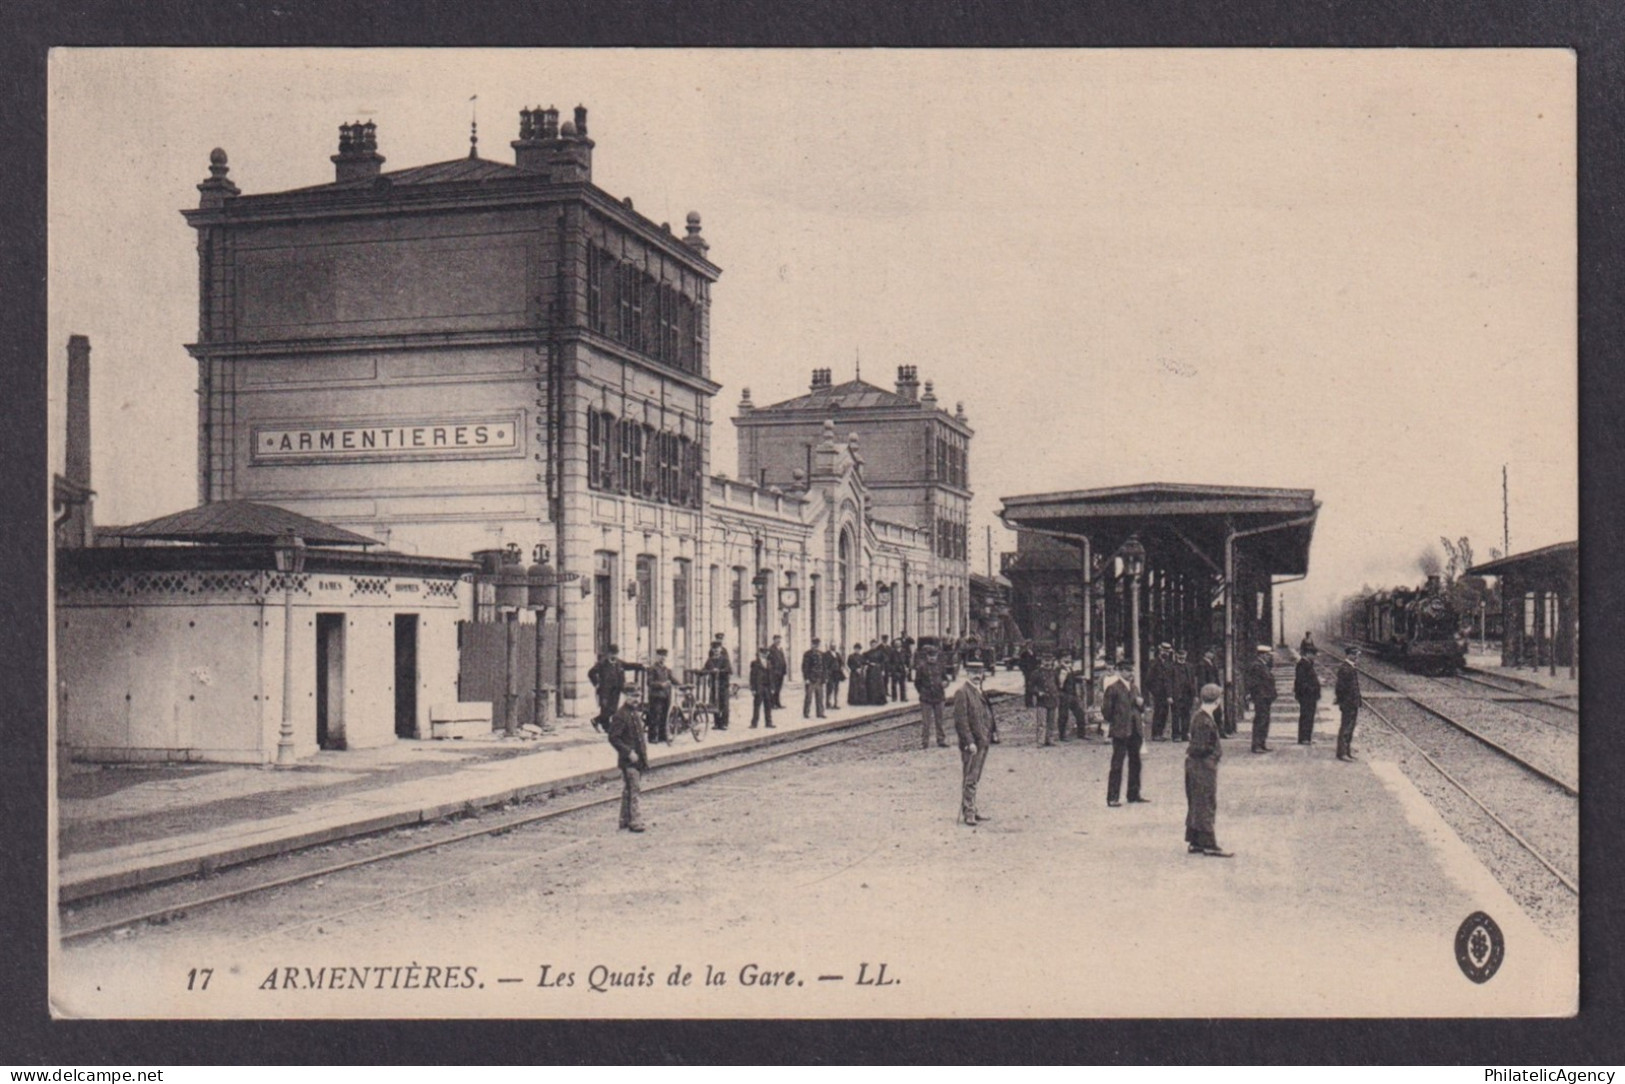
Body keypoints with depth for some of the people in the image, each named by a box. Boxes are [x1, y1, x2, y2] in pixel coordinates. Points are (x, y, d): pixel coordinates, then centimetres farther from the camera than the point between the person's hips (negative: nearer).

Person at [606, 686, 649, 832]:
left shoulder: (634, 713, 15)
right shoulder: (620, 715, -15)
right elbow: (613, 738, -19)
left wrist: (644, 748, 15)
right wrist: (629, 752, -21)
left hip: (637, 759, 9)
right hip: (628, 760, -9)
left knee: (629, 791, 14)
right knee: (632, 791, -8)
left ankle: (625, 820, 22)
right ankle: (634, 822, -6)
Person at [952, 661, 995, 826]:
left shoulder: (980, 691, 14)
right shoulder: (962, 692, -13)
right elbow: (961, 721, -17)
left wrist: (989, 736, 14)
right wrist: (970, 742, -20)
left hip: (983, 742, 8)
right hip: (971, 744, -8)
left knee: (975, 779, 16)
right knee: (969, 780, -4)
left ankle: (972, 809, 24)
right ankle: (967, 813, 0)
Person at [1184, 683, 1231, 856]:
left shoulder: (1197, 715, 7)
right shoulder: (1205, 721, -22)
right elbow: (1201, 748, -22)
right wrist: (1215, 751, -8)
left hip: (1194, 764, 10)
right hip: (1204, 766, -10)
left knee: (1196, 805, 14)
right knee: (1206, 805, -2)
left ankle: (1194, 842, 21)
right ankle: (1209, 844, 3)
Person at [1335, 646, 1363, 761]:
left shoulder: (1352, 669, 13)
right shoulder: (1344, 669, -17)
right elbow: (1340, 687, -19)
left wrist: (1358, 704, 19)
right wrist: (1341, 703, -18)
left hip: (1353, 705, 9)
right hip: (1348, 704, -9)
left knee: (1350, 729, 15)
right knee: (1345, 729, -4)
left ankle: (1347, 751, 23)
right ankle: (1342, 753, 2)